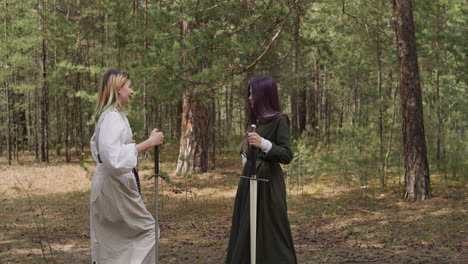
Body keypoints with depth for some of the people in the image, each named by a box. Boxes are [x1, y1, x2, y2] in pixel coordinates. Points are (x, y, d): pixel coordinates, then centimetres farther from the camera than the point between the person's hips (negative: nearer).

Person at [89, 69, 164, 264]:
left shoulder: (105, 115, 12)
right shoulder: (113, 117, -19)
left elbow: (97, 147, 27)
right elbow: (115, 158, -30)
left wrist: (126, 140, 26)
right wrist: (148, 142, -28)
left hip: (105, 182, 10)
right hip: (114, 184, -10)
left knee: (109, 239, 14)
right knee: (147, 229, -1)